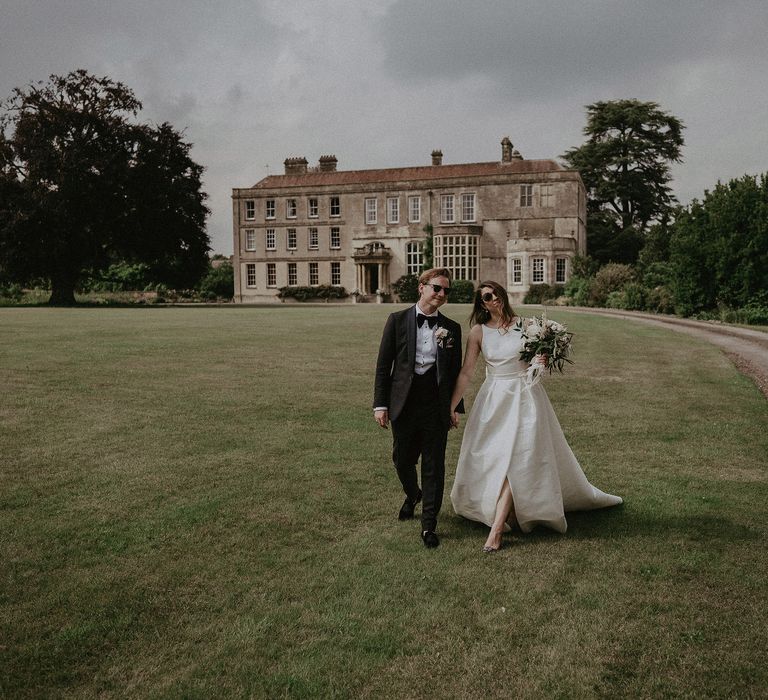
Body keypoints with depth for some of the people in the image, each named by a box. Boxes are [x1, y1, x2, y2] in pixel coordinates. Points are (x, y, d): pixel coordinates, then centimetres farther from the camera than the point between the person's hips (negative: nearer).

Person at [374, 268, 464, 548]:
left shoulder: (452, 328, 6)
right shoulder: (397, 320, 0)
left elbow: (456, 372, 10)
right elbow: (383, 365, -1)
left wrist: (456, 408, 7)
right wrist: (380, 404, -5)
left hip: (436, 407, 0)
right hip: (404, 405, 0)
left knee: (434, 466, 3)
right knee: (402, 460, 14)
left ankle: (429, 525, 15)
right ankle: (412, 496, 46)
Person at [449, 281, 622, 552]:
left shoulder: (524, 325, 1)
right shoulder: (478, 331, -1)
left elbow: (540, 360, 13)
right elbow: (466, 372, -4)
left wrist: (543, 361, -12)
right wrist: (451, 405, -9)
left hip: (524, 397, -1)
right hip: (494, 399, 1)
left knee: (514, 459, -10)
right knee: (492, 458, 5)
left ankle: (497, 527, -11)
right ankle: (507, 509, 30)